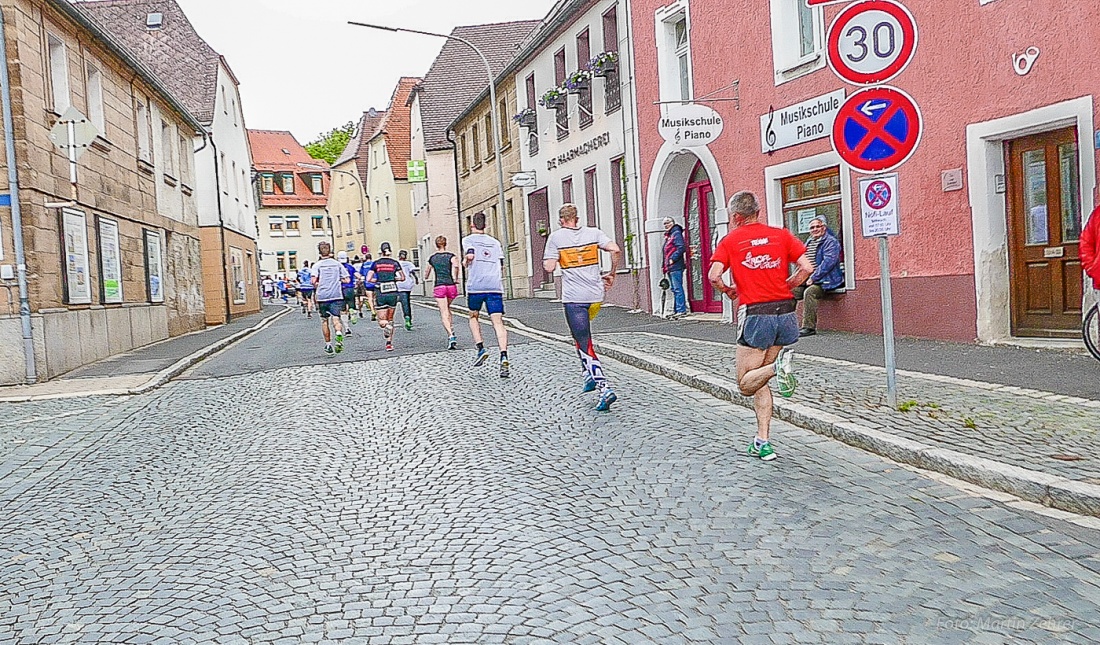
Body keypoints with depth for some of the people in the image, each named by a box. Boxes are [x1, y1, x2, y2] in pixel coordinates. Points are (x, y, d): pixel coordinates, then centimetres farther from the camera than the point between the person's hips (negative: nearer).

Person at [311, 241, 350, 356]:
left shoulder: (317, 265, 2)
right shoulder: (337, 264, 9)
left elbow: (313, 280, -12)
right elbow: (347, 280, 4)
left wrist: (316, 286, 9)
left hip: (322, 296, -1)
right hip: (337, 295, 1)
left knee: (324, 320, 12)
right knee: (336, 318, -5)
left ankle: (328, 345, 17)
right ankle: (339, 333, -37)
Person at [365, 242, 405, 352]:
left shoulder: (376, 263, -1)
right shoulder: (395, 263, 1)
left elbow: (368, 279, -6)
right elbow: (402, 277, 5)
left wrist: (377, 280, 10)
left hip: (381, 294, -2)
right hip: (393, 293, 2)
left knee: (382, 321, 6)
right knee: (390, 319, 15)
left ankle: (386, 326, -29)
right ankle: (389, 343, 11)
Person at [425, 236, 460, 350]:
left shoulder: (432, 258, 9)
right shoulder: (452, 256, 4)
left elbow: (426, 277, 19)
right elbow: (456, 265, -19)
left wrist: (427, 276, 43)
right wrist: (456, 278, -5)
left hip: (439, 287, -1)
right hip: (451, 286, 1)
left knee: (443, 313, -5)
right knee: (447, 308, 25)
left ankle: (451, 336, -23)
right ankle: (452, 331, 18)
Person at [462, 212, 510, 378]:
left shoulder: (468, 240, 6)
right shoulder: (495, 242, 17)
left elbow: (470, 255, -12)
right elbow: (501, 263, 11)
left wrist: (466, 262, 8)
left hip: (475, 285, -2)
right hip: (495, 286, 2)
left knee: (473, 317, 21)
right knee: (498, 322, -6)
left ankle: (481, 349, 6)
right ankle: (504, 357, -22)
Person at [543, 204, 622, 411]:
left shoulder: (556, 237, -2)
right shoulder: (594, 233, 7)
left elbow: (549, 267, -7)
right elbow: (616, 250, -6)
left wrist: (550, 258, 15)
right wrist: (612, 274, 7)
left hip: (573, 298, -5)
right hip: (595, 295, 5)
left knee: (584, 346, -4)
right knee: (584, 334, 29)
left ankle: (605, 388, -17)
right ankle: (590, 375, 27)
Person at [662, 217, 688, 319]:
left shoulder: (676, 233, -7)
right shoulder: (668, 235, 21)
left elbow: (681, 247, -19)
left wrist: (672, 259, -19)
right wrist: (664, 264, 19)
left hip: (676, 266, -10)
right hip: (670, 267, 10)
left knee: (678, 288, -11)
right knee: (674, 289, 12)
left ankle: (681, 310, -11)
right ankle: (676, 310, 16)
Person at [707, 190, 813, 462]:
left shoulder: (731, 240, 2)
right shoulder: (781, 235, 8)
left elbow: (714, 276, -11)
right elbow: (807, 268, -1)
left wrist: (728, 290, 9)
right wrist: (786, 285, 16)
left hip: (755, 315, -4)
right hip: (785, 311, 4)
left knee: (746, 385, 7)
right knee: (760, 382, 16)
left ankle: (778, 365, -23)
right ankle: (762, 442, 11)